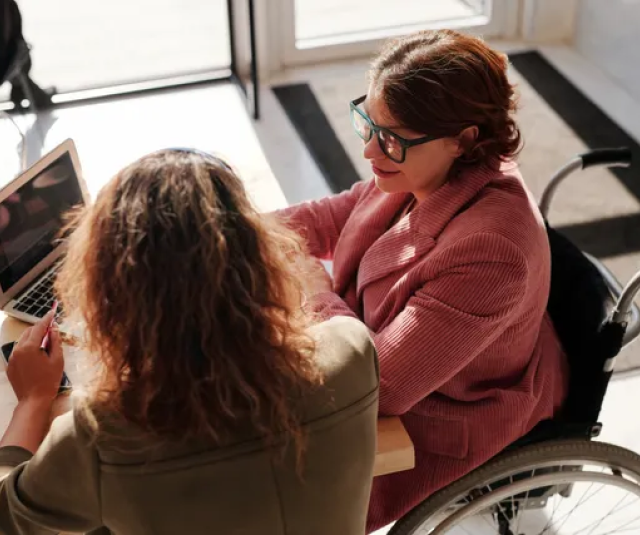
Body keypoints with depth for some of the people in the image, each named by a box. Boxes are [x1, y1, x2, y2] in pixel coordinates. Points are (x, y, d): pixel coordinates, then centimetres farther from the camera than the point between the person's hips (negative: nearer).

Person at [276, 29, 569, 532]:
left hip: (436, 424, -7)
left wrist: (311, 290, -24)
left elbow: (378, 385, -37)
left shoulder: (488, 251, -40)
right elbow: (334, 217, 4)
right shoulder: (424, 168, -15)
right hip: (393, 358, 8)